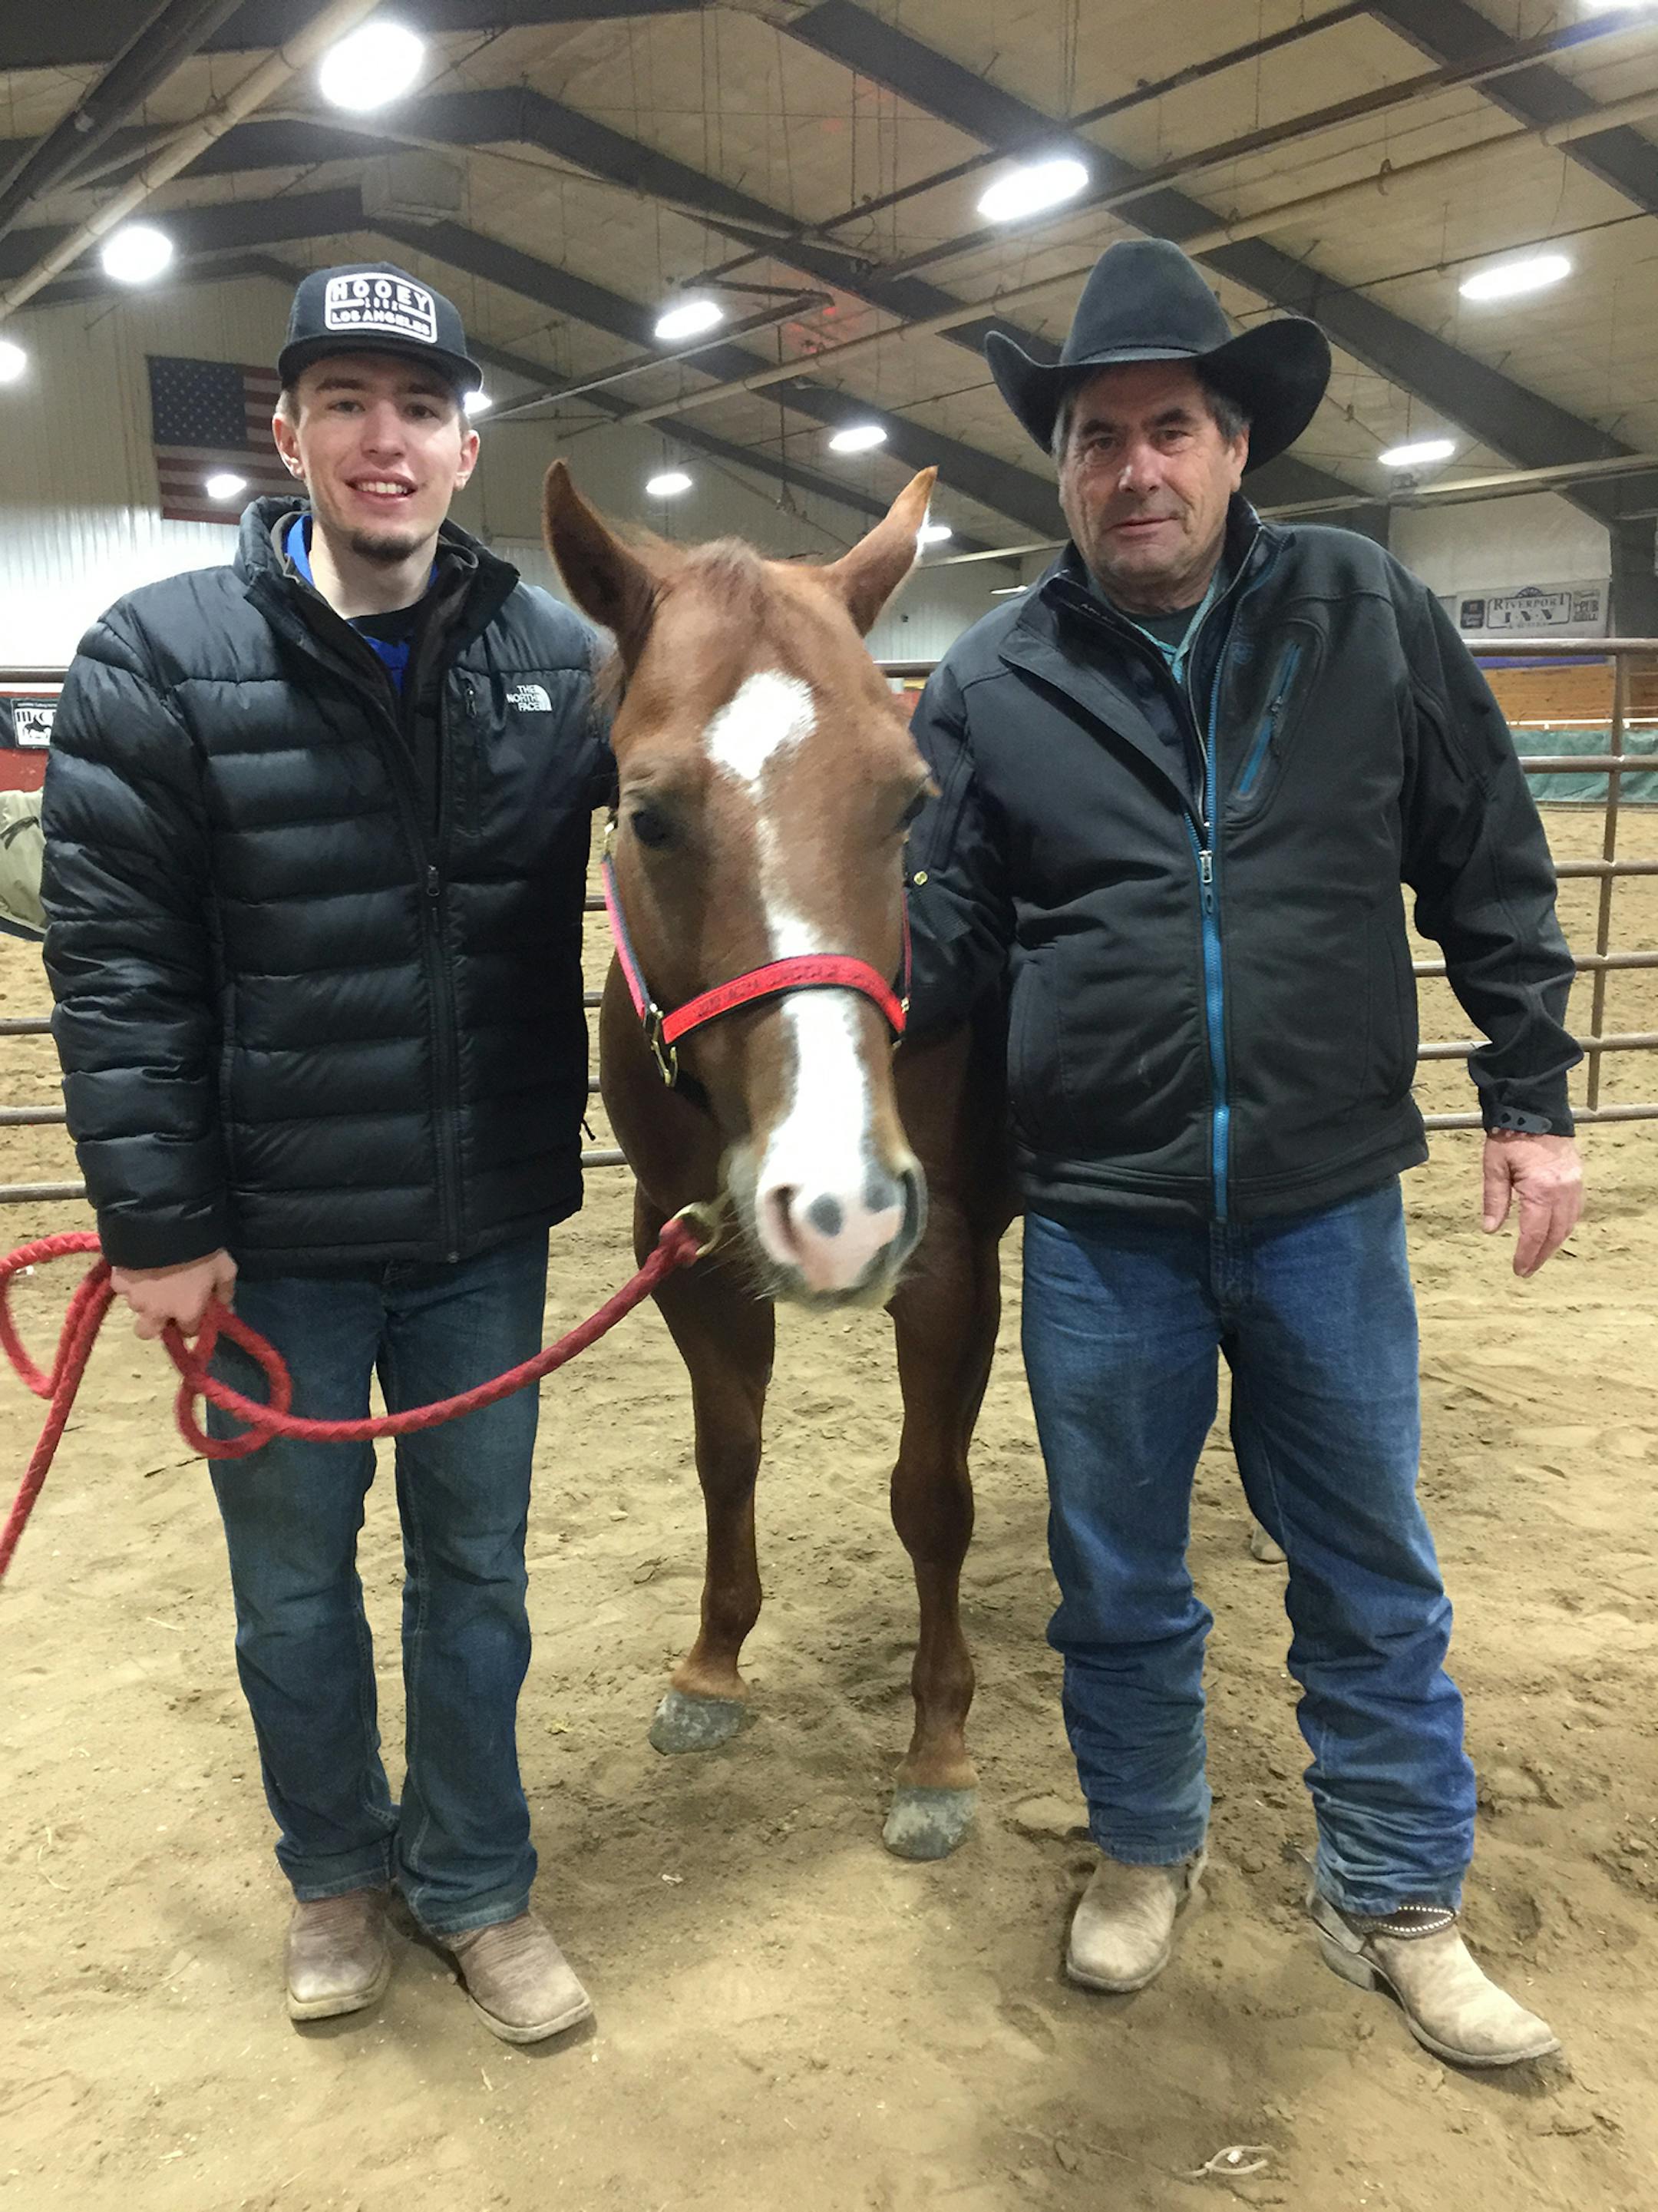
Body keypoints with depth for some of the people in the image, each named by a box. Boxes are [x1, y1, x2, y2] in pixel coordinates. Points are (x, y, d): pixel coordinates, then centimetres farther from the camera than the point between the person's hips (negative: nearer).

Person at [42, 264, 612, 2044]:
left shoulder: (558, 659, 0)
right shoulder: (164, 660, -8)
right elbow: (113, 968, -10)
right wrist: (155, 1221, -13)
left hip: (484, 1226, 2)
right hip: (270, 1233, -1)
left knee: (473, 1571, 17)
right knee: (292, 1587, 17)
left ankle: (475, 1883, 38)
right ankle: (335, 1871, 42)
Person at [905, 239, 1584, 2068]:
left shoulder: (1371, 621, -1)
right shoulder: (993, 684, -2)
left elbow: (1491, 875, 4)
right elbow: (944, 933, 0)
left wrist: (1530, 1097, 2)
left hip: (1326, 1203, 1)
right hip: (1101, 1219, 0)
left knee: (1371, 1580, 15)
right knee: (1117, 1576, 16)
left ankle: (1397, 1902, 36)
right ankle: (1145, 1847, 42)